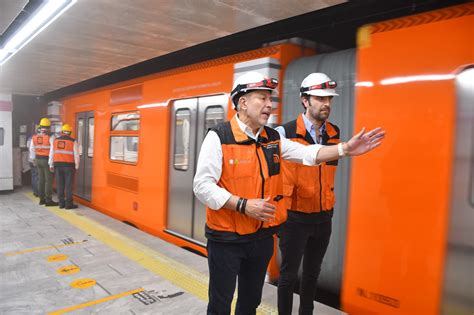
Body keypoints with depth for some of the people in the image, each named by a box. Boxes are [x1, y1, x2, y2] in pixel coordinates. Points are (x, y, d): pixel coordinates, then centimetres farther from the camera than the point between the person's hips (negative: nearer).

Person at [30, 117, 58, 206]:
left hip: (38, 160, 6)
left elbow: (32, 149, 11)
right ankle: (48, 200, -2)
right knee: (49, 180, -3)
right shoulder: (50, 137, -13)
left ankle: (42, 198, 21)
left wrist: (33, 160, 22)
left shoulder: (34, 137, 6)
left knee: (41, 179, 14)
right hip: (47, 160, -6)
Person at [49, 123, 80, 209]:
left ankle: (61, 203, 11)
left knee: (60, 185, 8)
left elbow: (51, 153, 6)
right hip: (69, 165, -3)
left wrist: (51, 165, 12)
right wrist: (76, 166, 2)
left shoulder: (55, 140, 5)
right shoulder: (73, 141, -5)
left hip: (58, 164, 3)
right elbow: (76, 155, -7)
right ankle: (69, 204, 0)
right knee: (68, 185, -1)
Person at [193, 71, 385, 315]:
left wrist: (346, 149, -11)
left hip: (262, 236, 6)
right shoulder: (218, 137, -15)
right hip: (226, 238, -5)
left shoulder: (273, 138, 4)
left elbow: (308, 154, 1)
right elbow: (202, 186, -18)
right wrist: (243, 205, -25)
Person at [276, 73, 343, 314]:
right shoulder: (285, 133, -15)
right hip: (294, 217, -5)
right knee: (289, 273, 8)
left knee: (312, 271, 20)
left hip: (323, 217, 5)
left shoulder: (334, 133, 2)